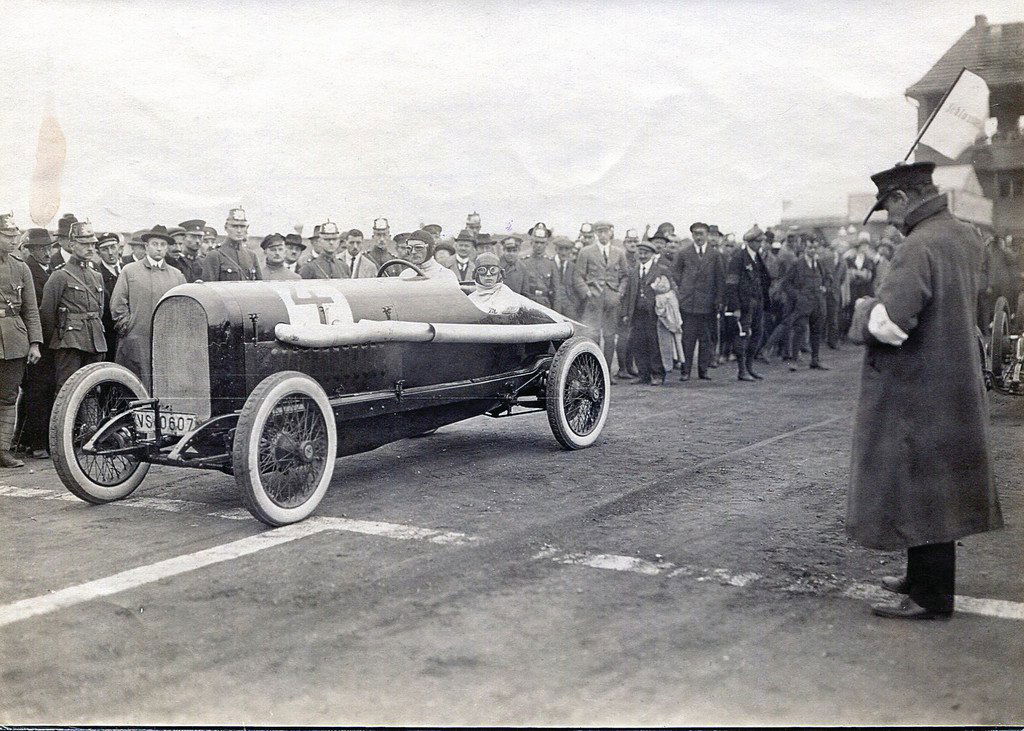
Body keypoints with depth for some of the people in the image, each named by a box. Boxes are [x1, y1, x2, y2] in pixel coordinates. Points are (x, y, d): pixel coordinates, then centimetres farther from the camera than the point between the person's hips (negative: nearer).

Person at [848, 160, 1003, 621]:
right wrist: (885, 306, 11)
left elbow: (889, 324, -30)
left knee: (918, 495, 2)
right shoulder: (965, 237, 6)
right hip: (955, 388, 9)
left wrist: (870, 309, -9)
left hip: (917, 395, -9)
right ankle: (924, 578, 33)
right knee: (937, 493, 19)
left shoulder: (919, 246, -23)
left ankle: (931, 598, 12)